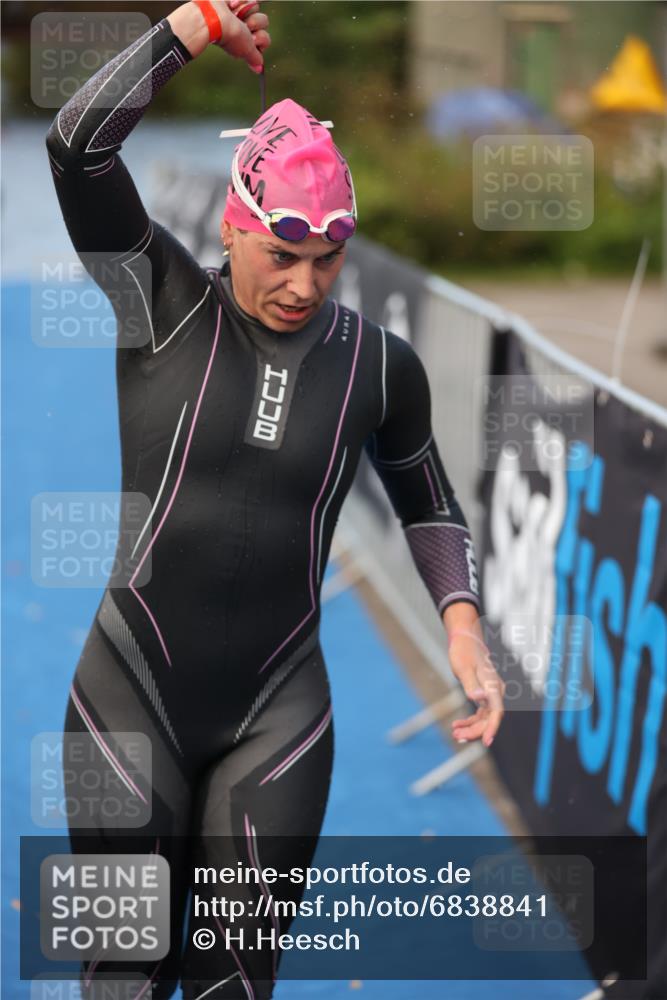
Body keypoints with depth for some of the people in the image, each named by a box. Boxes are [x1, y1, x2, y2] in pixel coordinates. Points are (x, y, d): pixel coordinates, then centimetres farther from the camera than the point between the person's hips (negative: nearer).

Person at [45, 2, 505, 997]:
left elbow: (427, 503, 15)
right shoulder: (165, 305, -7)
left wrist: (462, 625, 2)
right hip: (132, 698, -1)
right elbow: (78, 143, -19)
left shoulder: (379, 364, -1)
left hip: (278, 716, 2)